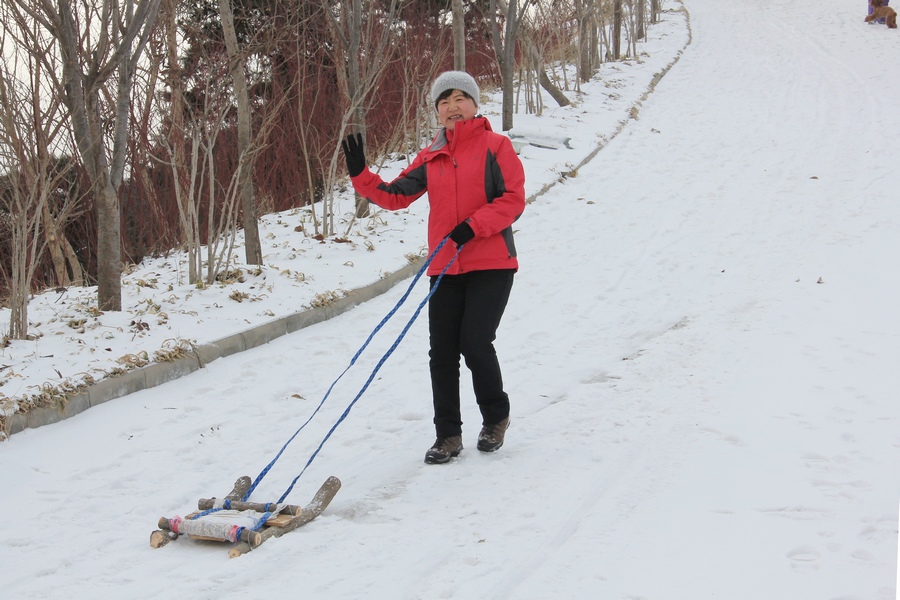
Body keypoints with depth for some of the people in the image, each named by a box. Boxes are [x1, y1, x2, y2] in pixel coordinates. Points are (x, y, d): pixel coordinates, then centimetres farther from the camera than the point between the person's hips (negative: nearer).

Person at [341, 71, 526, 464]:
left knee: (475, 343, -10)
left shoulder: (495, 146, -1)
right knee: (442, 352, 2)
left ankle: (496, 417, 16)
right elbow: (394, 196, 9)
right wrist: (360, 174, -4)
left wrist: (473, 226, -18)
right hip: (445, 269, 4)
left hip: (491, 265, -4)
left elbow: (514, 200, -8)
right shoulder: (430, 158, 12)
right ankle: (448, 435, 14)